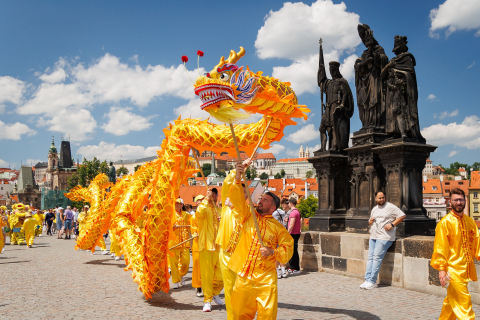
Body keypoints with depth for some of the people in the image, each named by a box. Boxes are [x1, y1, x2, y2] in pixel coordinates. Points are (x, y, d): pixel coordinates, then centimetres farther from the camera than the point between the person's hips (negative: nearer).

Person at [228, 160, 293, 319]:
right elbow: (237, 198, -6)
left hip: (266, 278, -1)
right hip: (243, 276, 1)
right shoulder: (248, 215, 6)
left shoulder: (278, 227, 3)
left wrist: (273, 251, -16)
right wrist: (238, 176, -19)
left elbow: (287, 248, 3)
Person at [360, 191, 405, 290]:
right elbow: (370, 223, 27)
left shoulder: (390, 207, -2)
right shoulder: (374, 209, 20)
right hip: (373, 236, 7)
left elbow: (402, 216, -5)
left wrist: (392, 224, -14)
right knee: (370, 257, 1)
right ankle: (367, 280, 2)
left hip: (384, 237, -7)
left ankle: (372, 281, -10)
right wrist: (370, 221, 2)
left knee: (377, 257, -12)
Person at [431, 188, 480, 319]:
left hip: (466, 269, 6)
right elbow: (440, 247, -11)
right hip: (453, 270, -6)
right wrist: (441, 269, -17)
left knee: (451, 301, 17)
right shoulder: (445, 222, -9)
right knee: (463, 302, -8)